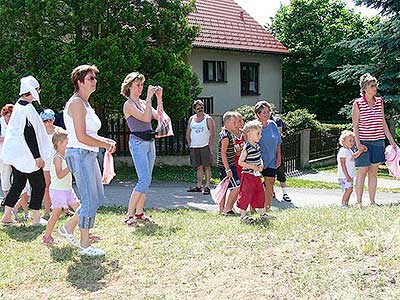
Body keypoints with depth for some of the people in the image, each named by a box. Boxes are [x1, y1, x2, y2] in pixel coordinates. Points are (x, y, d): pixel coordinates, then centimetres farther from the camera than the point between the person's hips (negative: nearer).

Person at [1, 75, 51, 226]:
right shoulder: (27, 109, -19)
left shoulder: (18, 106, 12)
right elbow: (29, 134, -22)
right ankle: (36, 218, 8)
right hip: (27, 154, -10)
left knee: (18, 184, 16)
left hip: (16, 154, 10)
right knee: (38, 184, 2)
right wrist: (37, 156, -20)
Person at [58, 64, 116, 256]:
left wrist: (106, 141, 9)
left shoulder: (85, 104, 17)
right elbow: (81, 137, -21)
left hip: (88, 155, 10)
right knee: (90, 200, -5)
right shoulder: (76, 103, -14)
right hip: (79, 154, -10)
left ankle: (68, 228, 24)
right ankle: (85, 245, 5)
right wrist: (105, 144, -10)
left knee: (98, 197, 13)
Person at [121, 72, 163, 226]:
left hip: (150, 142, 8)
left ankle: (139, 213, 15)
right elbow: (145, 118, -18)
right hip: (138, 142, -8)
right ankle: (129, 216, -11)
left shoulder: (143, 103, 16)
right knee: (144, 180, -16)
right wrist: (149, 98, -16)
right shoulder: (128, 104, -6)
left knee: (146, 180, 8)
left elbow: (159, 116, 8)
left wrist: (159, 98, 1)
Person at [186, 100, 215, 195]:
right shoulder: (191, 119, 12)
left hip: (205, 147, -4)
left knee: (206, 166, -5)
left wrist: (209, 147, -11)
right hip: (194, 147, 4)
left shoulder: (208, 119, -2)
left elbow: (212, 134, -4)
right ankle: (199, 186, 12)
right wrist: (190, 145, 7)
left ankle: (207, 186, -4)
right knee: (199, 167, 8)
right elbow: (188, 133, 17)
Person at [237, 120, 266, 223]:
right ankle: (243, 216, 8)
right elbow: (240, 162, -17)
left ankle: (262, 214, 26)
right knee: (246, 195, -2)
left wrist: (261, 165, -1)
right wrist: (252, 167, -19)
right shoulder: (247, 148, -18)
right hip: (248, 175, -8)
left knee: (260, 194, 14)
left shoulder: (257, 145, 7)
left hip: (257, 176, 8)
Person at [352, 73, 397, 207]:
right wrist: (358, 143, -14)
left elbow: (383, 122, 13)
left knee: (373, 172, 8)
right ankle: (359, 202, 5)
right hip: (364, 142, -4)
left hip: (378, 142, 4)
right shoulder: (358, 103, -6)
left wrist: (391, 140, 12)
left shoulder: (379, 101, 8)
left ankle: (372, 202, 12)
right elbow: (355, 125, -6)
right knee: (362, 172, -1)